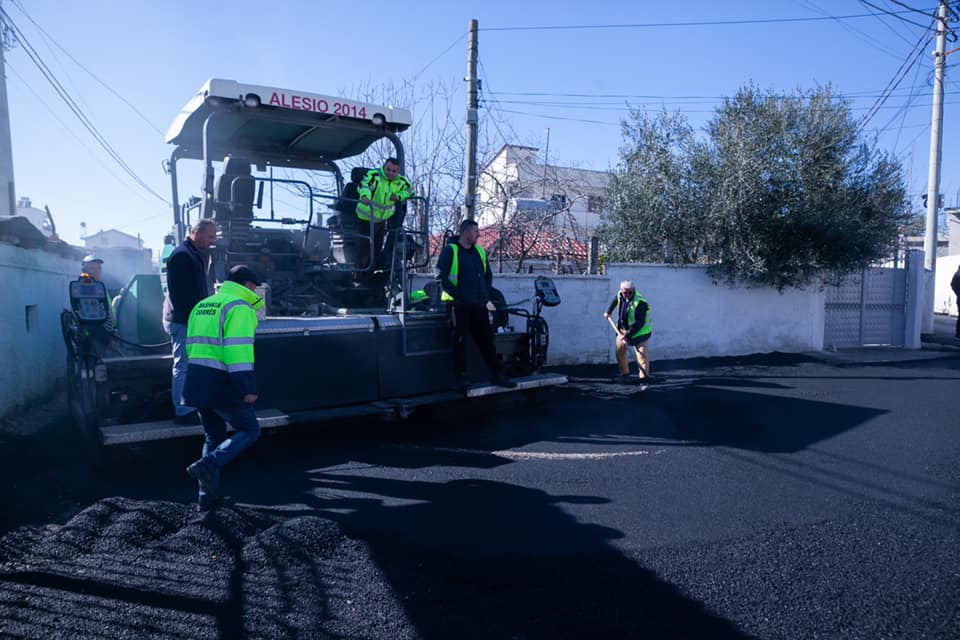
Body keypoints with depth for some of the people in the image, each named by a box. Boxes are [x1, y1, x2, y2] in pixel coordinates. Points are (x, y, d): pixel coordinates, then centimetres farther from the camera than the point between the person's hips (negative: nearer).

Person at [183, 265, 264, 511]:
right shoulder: (239, 308, -10)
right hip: (222, 385, -8)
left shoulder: (202, 305, 18)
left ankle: (207, 495, 20)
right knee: (250, 430, 6)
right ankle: (208, 464, -12)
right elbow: (238, 350, -20)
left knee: (213, 436, 19)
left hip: (197, 383, 8)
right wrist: (248, 387, -22)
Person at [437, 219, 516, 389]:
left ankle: (496, 374, 13)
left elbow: (488, 276, 22)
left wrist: (485, 297, 9)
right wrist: (459, 296, -15)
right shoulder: (450, 251, -3)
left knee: (487, 339, 7)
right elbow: (441, 278, -9)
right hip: (459, 306, -5)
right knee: (460, 340, 0)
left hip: (479, 306, 5)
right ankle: (461, 377, 10)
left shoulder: (480, 252, 15)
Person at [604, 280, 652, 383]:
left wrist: (628, 335, -32)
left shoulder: (640, 303, -28)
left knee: (641, 354, -11)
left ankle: (645, 376, -8)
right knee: (620, 351, 8)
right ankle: (624, 374, 20)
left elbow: (639, 323, -31)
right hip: (622, 329, 7)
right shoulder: (620, 295, -7)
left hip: (638, 331, -6)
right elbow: (614, 301, 21)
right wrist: (608, 312, 27)